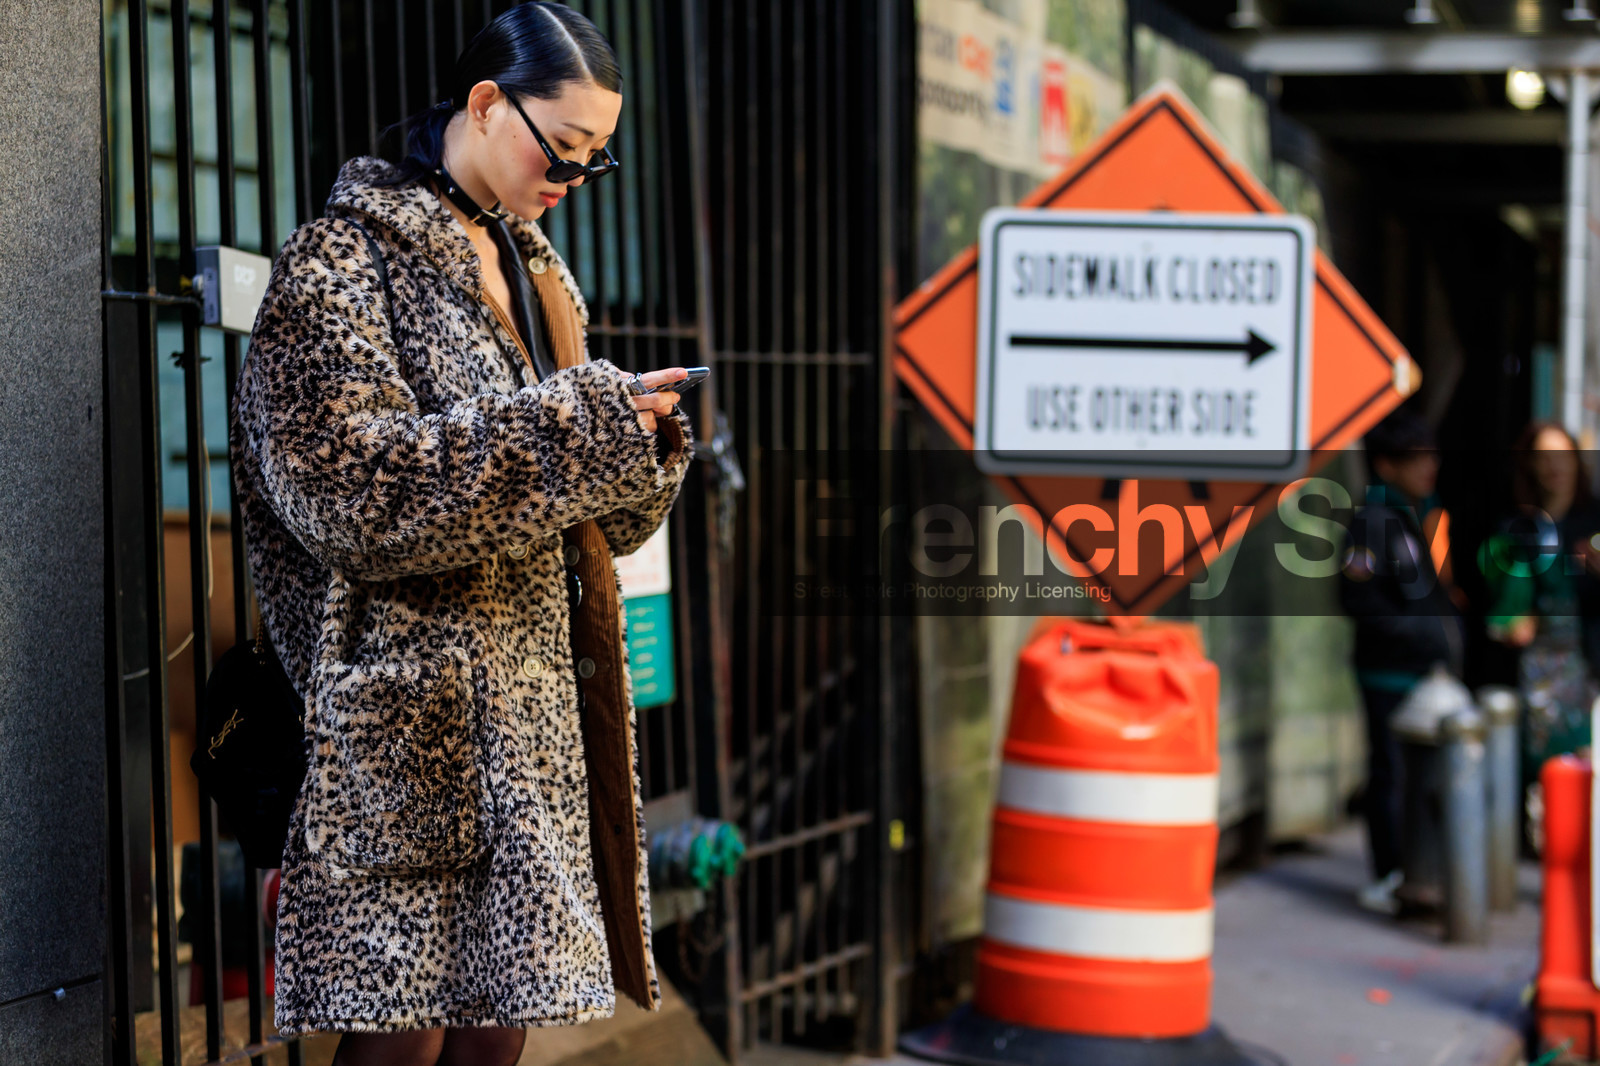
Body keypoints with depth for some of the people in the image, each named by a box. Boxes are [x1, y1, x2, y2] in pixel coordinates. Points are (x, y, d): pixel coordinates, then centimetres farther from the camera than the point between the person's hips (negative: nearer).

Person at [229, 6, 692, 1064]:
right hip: (414, 708, -7)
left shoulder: (529, 265, 19)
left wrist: (636, 439, 0)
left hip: (531, 699, 8)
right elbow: (352, 482, -19)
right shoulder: (344, 258, -6)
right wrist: (578, 421, -19)